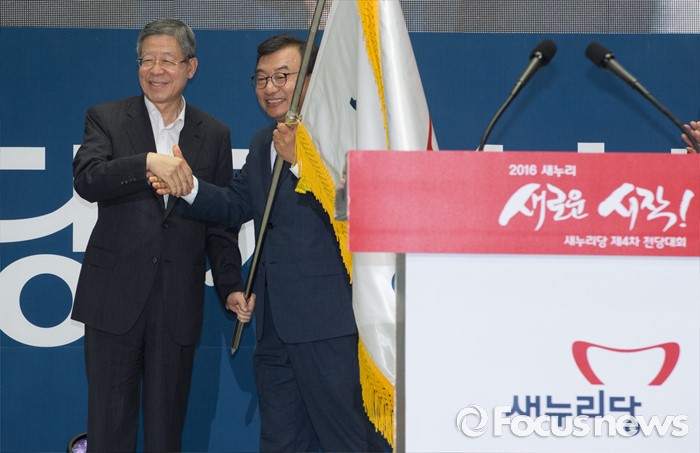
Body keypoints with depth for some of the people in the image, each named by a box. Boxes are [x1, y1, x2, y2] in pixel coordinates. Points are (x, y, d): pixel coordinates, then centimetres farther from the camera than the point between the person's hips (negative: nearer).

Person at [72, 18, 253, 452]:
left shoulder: (214, 135, 10)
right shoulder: (107, 118, 4)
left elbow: (220, 222, 11)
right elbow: (87, 180, -14)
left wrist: (231, 286, 1)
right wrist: (148, 162, -27)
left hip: (179, 302, 1)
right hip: (115, 296, -1)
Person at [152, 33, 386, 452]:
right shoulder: (263, 143, 17)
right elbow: (237, 205, 20)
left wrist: (301, 161, -24)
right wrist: (189, 188, 3)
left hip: (328, 322, -8)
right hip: (275, 323, 8)